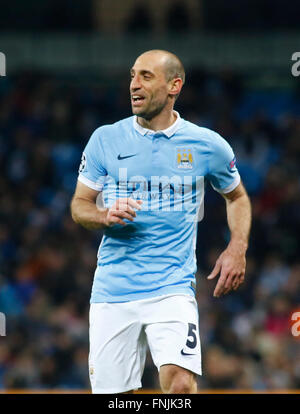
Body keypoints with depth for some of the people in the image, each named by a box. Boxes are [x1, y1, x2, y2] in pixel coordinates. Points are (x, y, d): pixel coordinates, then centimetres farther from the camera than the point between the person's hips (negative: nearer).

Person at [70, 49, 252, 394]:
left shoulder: (207, 145, 3)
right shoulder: (105, 139, 4)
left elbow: (237, 197, 20)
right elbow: (79, 206, 11)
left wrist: (237, 249, 4)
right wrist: (106, 216, -12)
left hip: (172, 287, -2)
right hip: (112, 288, 2)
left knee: (180, 382, -23)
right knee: (109, 392, 1)